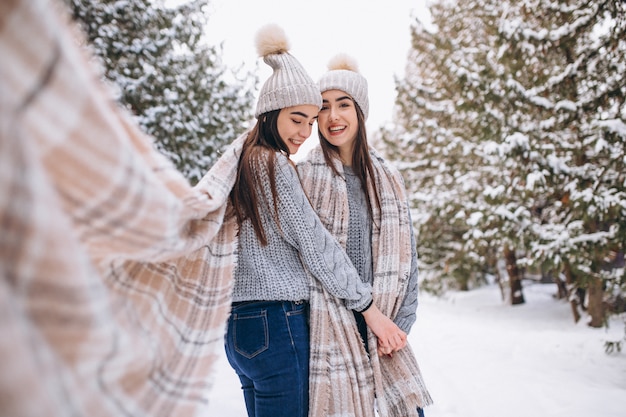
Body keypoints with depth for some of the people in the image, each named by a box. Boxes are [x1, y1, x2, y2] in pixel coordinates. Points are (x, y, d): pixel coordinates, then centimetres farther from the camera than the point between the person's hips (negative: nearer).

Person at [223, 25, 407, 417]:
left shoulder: (245, 162, 16)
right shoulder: (275, 165, -12)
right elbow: (317, 248, -12)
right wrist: (372, 311, -5)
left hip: (240, 324, 10)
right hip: (276, 323, -10)